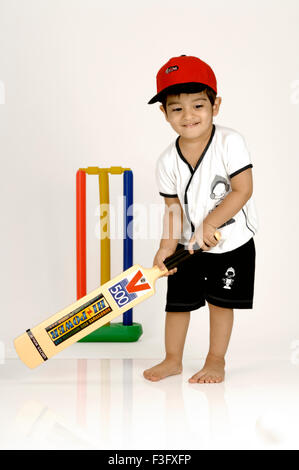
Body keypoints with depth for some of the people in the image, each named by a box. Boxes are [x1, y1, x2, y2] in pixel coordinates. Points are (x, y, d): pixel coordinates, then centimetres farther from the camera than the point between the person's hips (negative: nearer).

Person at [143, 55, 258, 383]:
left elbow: (243, 190, -20)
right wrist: (167, 245, -15)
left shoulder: (230, 142, -18)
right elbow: (173, 207, -3)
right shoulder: (168, 160, -8)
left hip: (232, 243, -3)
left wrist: (210, 224, -23)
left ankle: (216, 361, 24)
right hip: (188, 245, 3)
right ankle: (172, 360, 27)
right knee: (177, 302, 8)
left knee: (221, 302, 6)